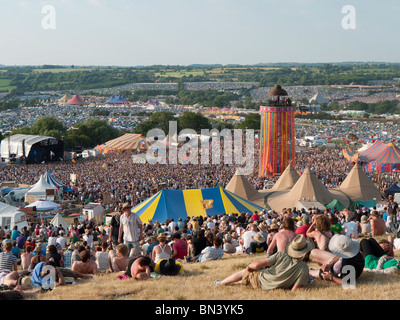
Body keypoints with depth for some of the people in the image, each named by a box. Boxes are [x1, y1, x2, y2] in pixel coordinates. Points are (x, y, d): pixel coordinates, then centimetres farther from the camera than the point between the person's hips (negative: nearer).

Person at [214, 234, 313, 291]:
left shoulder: (281, 255, -22)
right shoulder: (303, 268, -23)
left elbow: (257, 264, -19)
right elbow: (294, 289, -25)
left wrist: (249, 266, 4)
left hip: (260, 280, -2)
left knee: (244, 272, 29)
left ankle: (221, 283, 47)